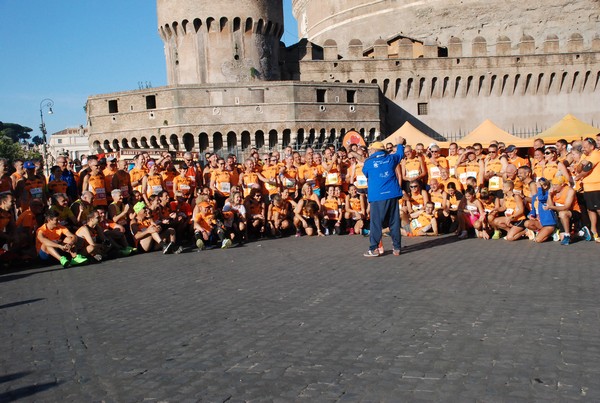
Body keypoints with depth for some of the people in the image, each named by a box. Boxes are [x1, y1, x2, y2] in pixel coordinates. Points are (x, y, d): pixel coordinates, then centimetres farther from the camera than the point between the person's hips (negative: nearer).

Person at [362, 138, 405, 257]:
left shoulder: (368, 162, -2)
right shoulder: (391, 158, 7)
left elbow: (366, 174, 18)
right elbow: (400, 154, 29)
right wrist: (400, 144, 48)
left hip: (377, 196, -3)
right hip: (392, 194, 3)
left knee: (376, 223, 0)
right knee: (394, 222, 8)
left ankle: (374, 249, -1)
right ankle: (397, 248, 11)